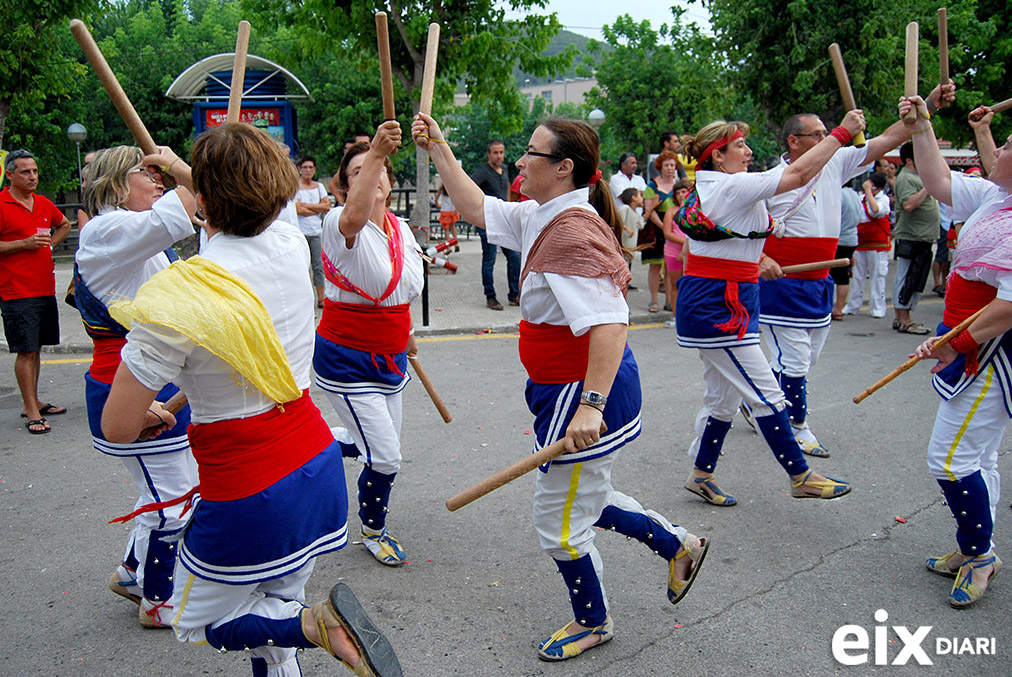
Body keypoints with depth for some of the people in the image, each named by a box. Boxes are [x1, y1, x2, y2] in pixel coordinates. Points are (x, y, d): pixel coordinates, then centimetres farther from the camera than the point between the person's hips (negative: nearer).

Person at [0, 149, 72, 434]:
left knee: (36, 348, 14)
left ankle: (33, 401, 25)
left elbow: (64, 225, 32)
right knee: (25, 351, -5)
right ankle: (32, 412, -1)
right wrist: (25, 244, -16)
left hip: (45, 289, 7)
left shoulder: (44, 204, 13)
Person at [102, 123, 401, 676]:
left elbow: (118, 428, -15)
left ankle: (317, 625, -5)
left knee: (197, 623, 20)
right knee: (272, 614, 27)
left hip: (247, 500, -6)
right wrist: (186, 171, 34)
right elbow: (251, 216, 23)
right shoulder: (291, 247, -5)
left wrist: (153, 413, 8)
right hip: (319, 470, 7)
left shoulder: (172, 302, -23)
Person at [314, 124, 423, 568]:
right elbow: (355, 217, -45)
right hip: (346, 360, -7)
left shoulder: (402, 229, 3)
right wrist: (375, 151, -53)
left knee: (381, 446, 16)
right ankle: (373, 531, 23)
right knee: (385, 457, -5)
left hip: (390, 359, 7)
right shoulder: (340, 228, -18)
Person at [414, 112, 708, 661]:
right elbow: (477, 209, 17)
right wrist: (438, 149, 15)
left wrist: (591, 406, -39)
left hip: (586, 389, -10)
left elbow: (610, 322, -34)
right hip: (564, 386, 10)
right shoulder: (540, 218, 5)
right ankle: (680, 547, 43)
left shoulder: (574, 231, -25)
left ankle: (592, 622, 34)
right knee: (585, 497, 27)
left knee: (559, 519, 8)